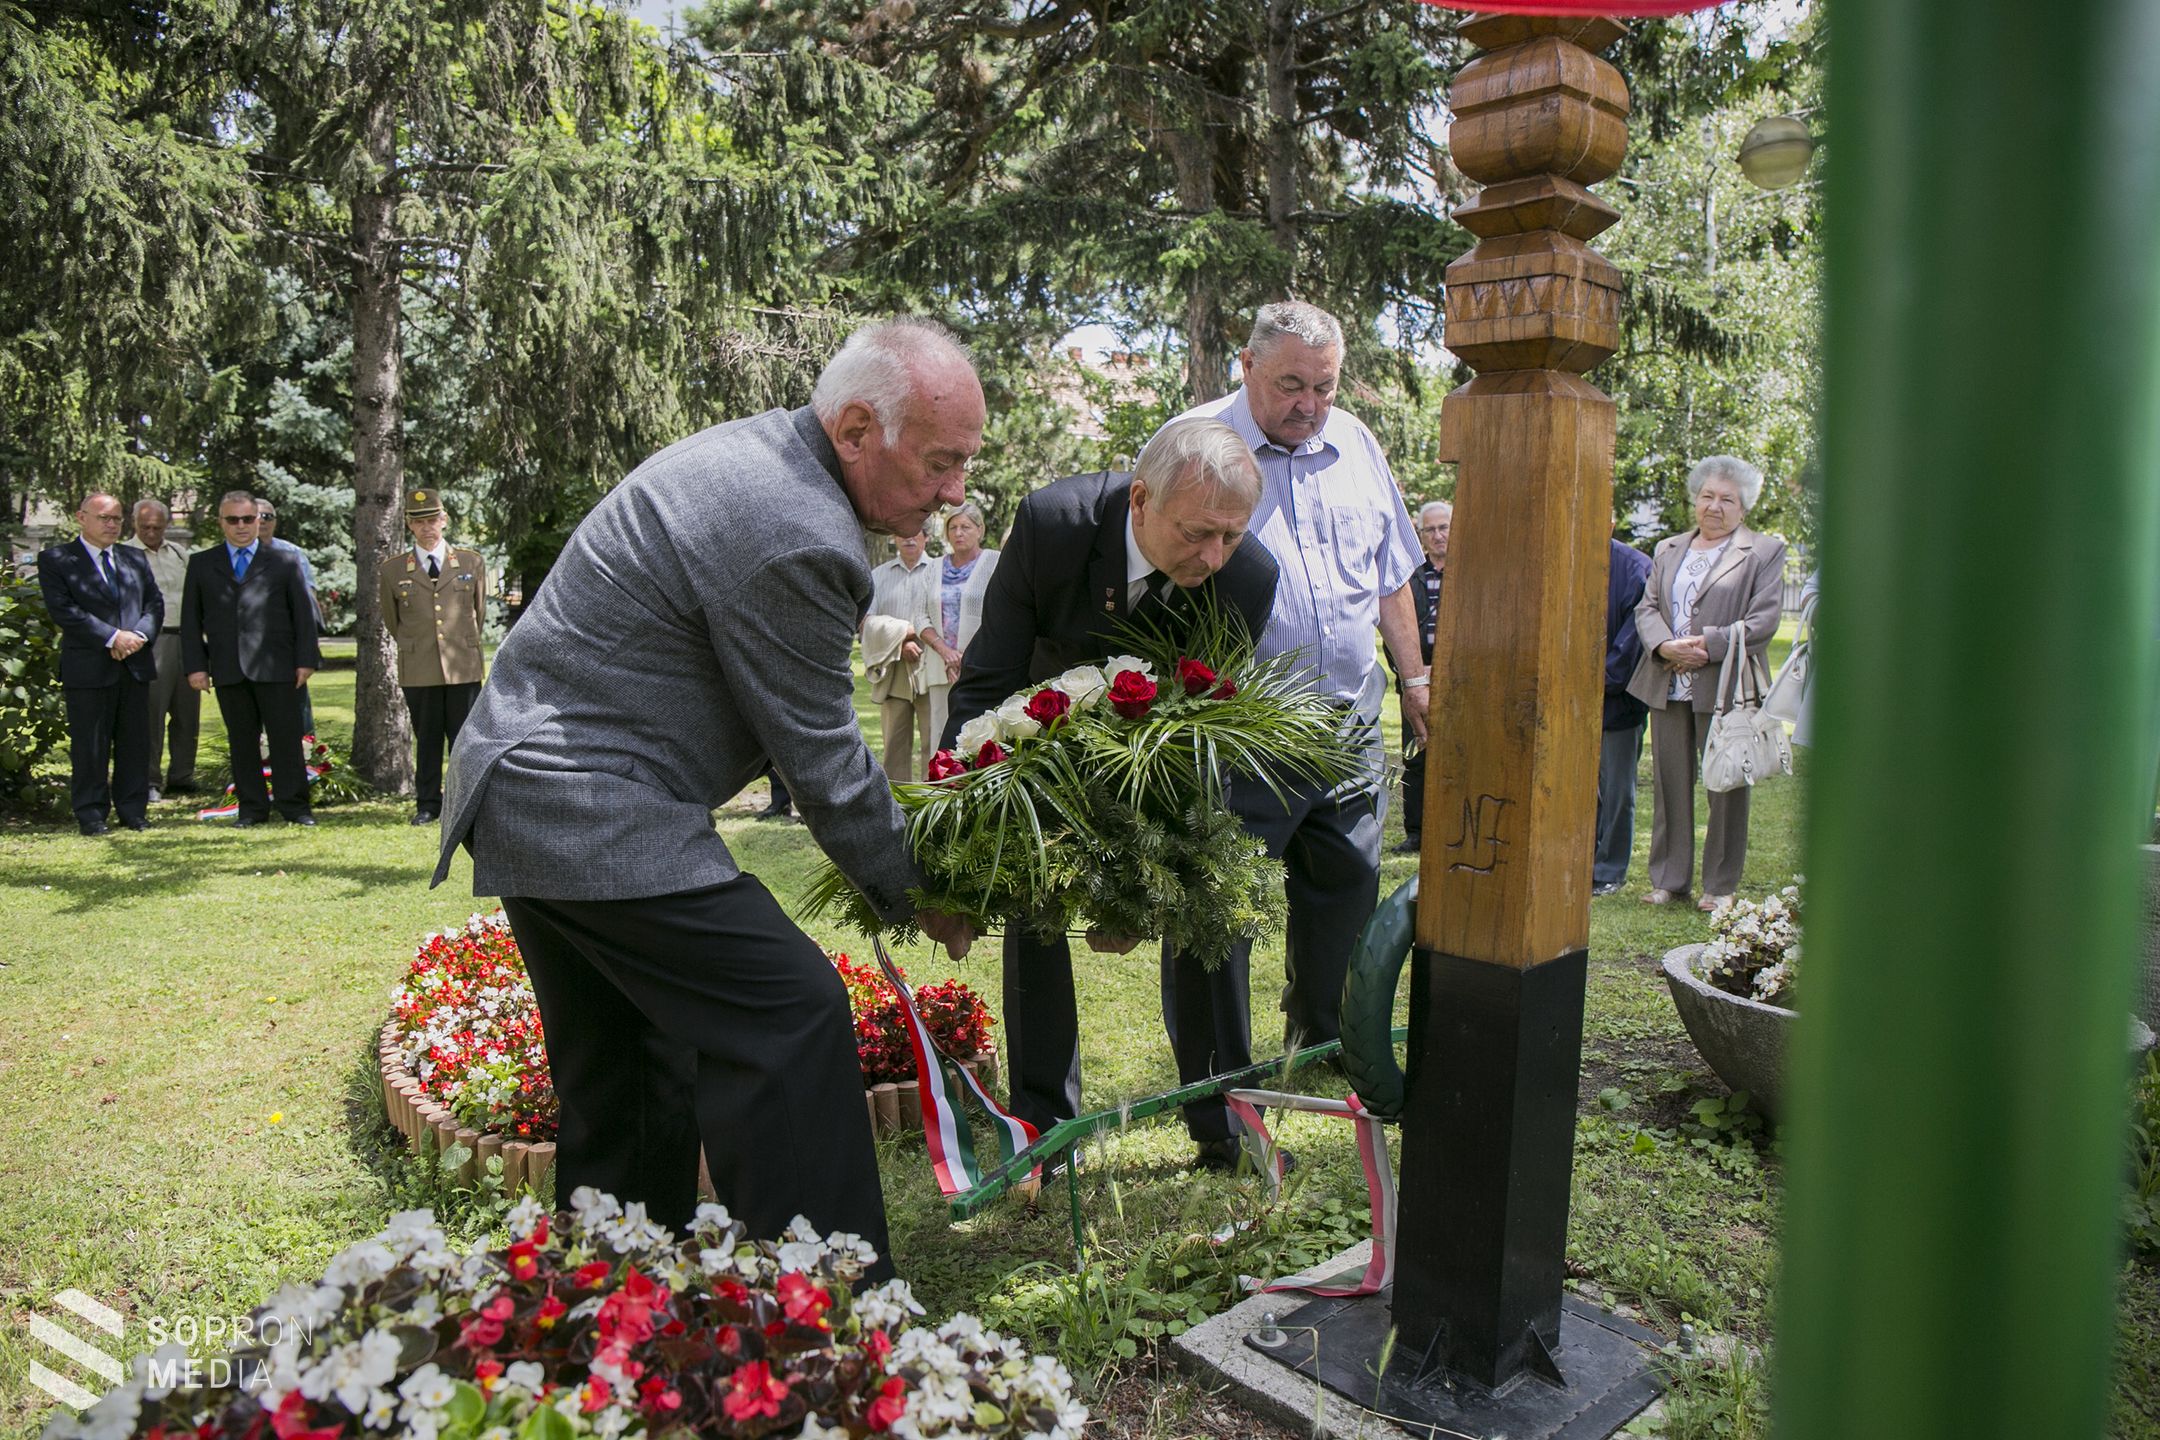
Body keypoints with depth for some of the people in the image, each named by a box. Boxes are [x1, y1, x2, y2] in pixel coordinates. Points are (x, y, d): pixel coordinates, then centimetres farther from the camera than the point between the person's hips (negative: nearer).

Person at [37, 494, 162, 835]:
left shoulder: (135, 560, 16)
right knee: (90, 745, 2)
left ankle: (132, 810, 16)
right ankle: (91, 813, 11)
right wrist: (112, 637, -16)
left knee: (135, 742, 7)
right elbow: (63, 610, -9)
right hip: (87, 667, -4)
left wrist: (139, 635, -8)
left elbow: (155, 604, 11)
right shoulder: (56, 560, 1)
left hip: (136, 665, 4)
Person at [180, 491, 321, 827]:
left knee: (286, 738, -1)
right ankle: (252, 808, 13)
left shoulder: (284, 563, 8)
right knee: (241, 742, 6)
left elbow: (303, 614, 6)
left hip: (276, 669, -2)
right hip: (228, 671, 2)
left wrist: (306, 660, -1)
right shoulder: (201, 564, 12)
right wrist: (195, 665, 2)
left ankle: (294, 805, 7)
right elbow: (190, 619, 11)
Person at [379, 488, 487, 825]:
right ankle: (427, 804, 16)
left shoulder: (472, 562, 6)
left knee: (465, 739, 2)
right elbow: (391, 620, 17)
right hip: (418, 671, 0)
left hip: (464, 668, 0)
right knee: (427, 741, 7)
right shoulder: (392, 570, 5)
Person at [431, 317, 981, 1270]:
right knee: (792, 1013, -12)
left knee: (624, 1082, 18)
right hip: (593, 811, -11)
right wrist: (912, 894, -2)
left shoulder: (752, 448, 9)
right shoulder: (798, 539, -23)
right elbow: (820, 760, -15)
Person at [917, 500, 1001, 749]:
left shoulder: (995, 564, 4)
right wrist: (944, 649, -6)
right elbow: (922, 618, 12)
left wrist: (969, 656, -9)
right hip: (942, 671, 4)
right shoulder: (936, 569, 16)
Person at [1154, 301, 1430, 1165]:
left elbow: (1391, 575, 20)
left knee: (1346, 891, 17)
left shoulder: (1354, 446, 11)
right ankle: (1217, 1105, 15)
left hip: (1348, 725, 6)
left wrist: (1415, 677, 19)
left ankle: (1323, 1048, 41)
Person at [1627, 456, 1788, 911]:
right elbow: (1647, 607, 10)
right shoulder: (1667, 550, 17)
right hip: (1667, 686, 4)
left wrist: (1707, 646, -16)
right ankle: (1669, 879, 17)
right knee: (1670, 784, 8)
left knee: (1726, 787, 2)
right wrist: (1665, 646, -10)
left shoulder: (1765, 552, 3)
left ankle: (1720, 886, 13)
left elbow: (1763, 621, -6)